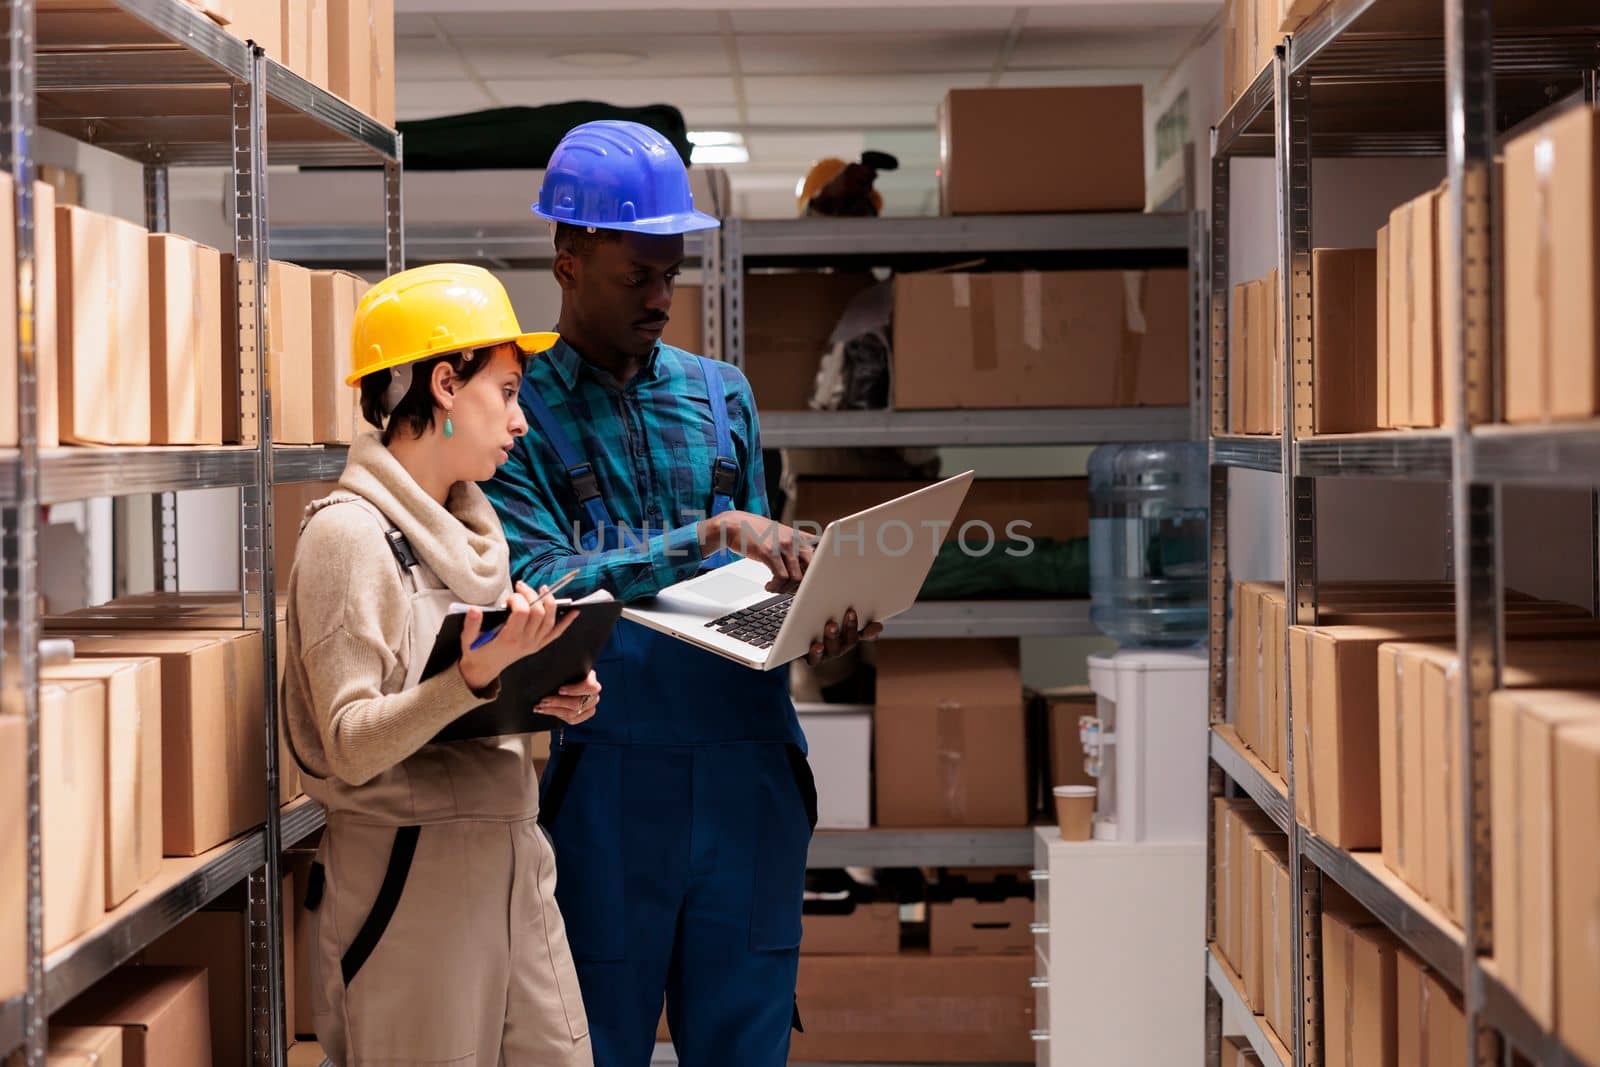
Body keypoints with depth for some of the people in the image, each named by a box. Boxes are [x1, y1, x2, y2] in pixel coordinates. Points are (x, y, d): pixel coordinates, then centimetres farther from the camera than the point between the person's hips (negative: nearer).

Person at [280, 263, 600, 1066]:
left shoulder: (466, 530, 16)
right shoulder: (349, 534, -11)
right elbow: (353, 746, -17)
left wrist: (542, 697, 5)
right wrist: (476, 675, -31)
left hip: (511, 861, 8)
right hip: (412, 871, -8)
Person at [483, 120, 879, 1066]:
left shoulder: (721, 395, 16)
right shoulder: (518, 415, 0)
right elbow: (541, 590, -13)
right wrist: (706, 535, -19)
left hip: (749, 765, 4)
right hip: (610, 769, -4)